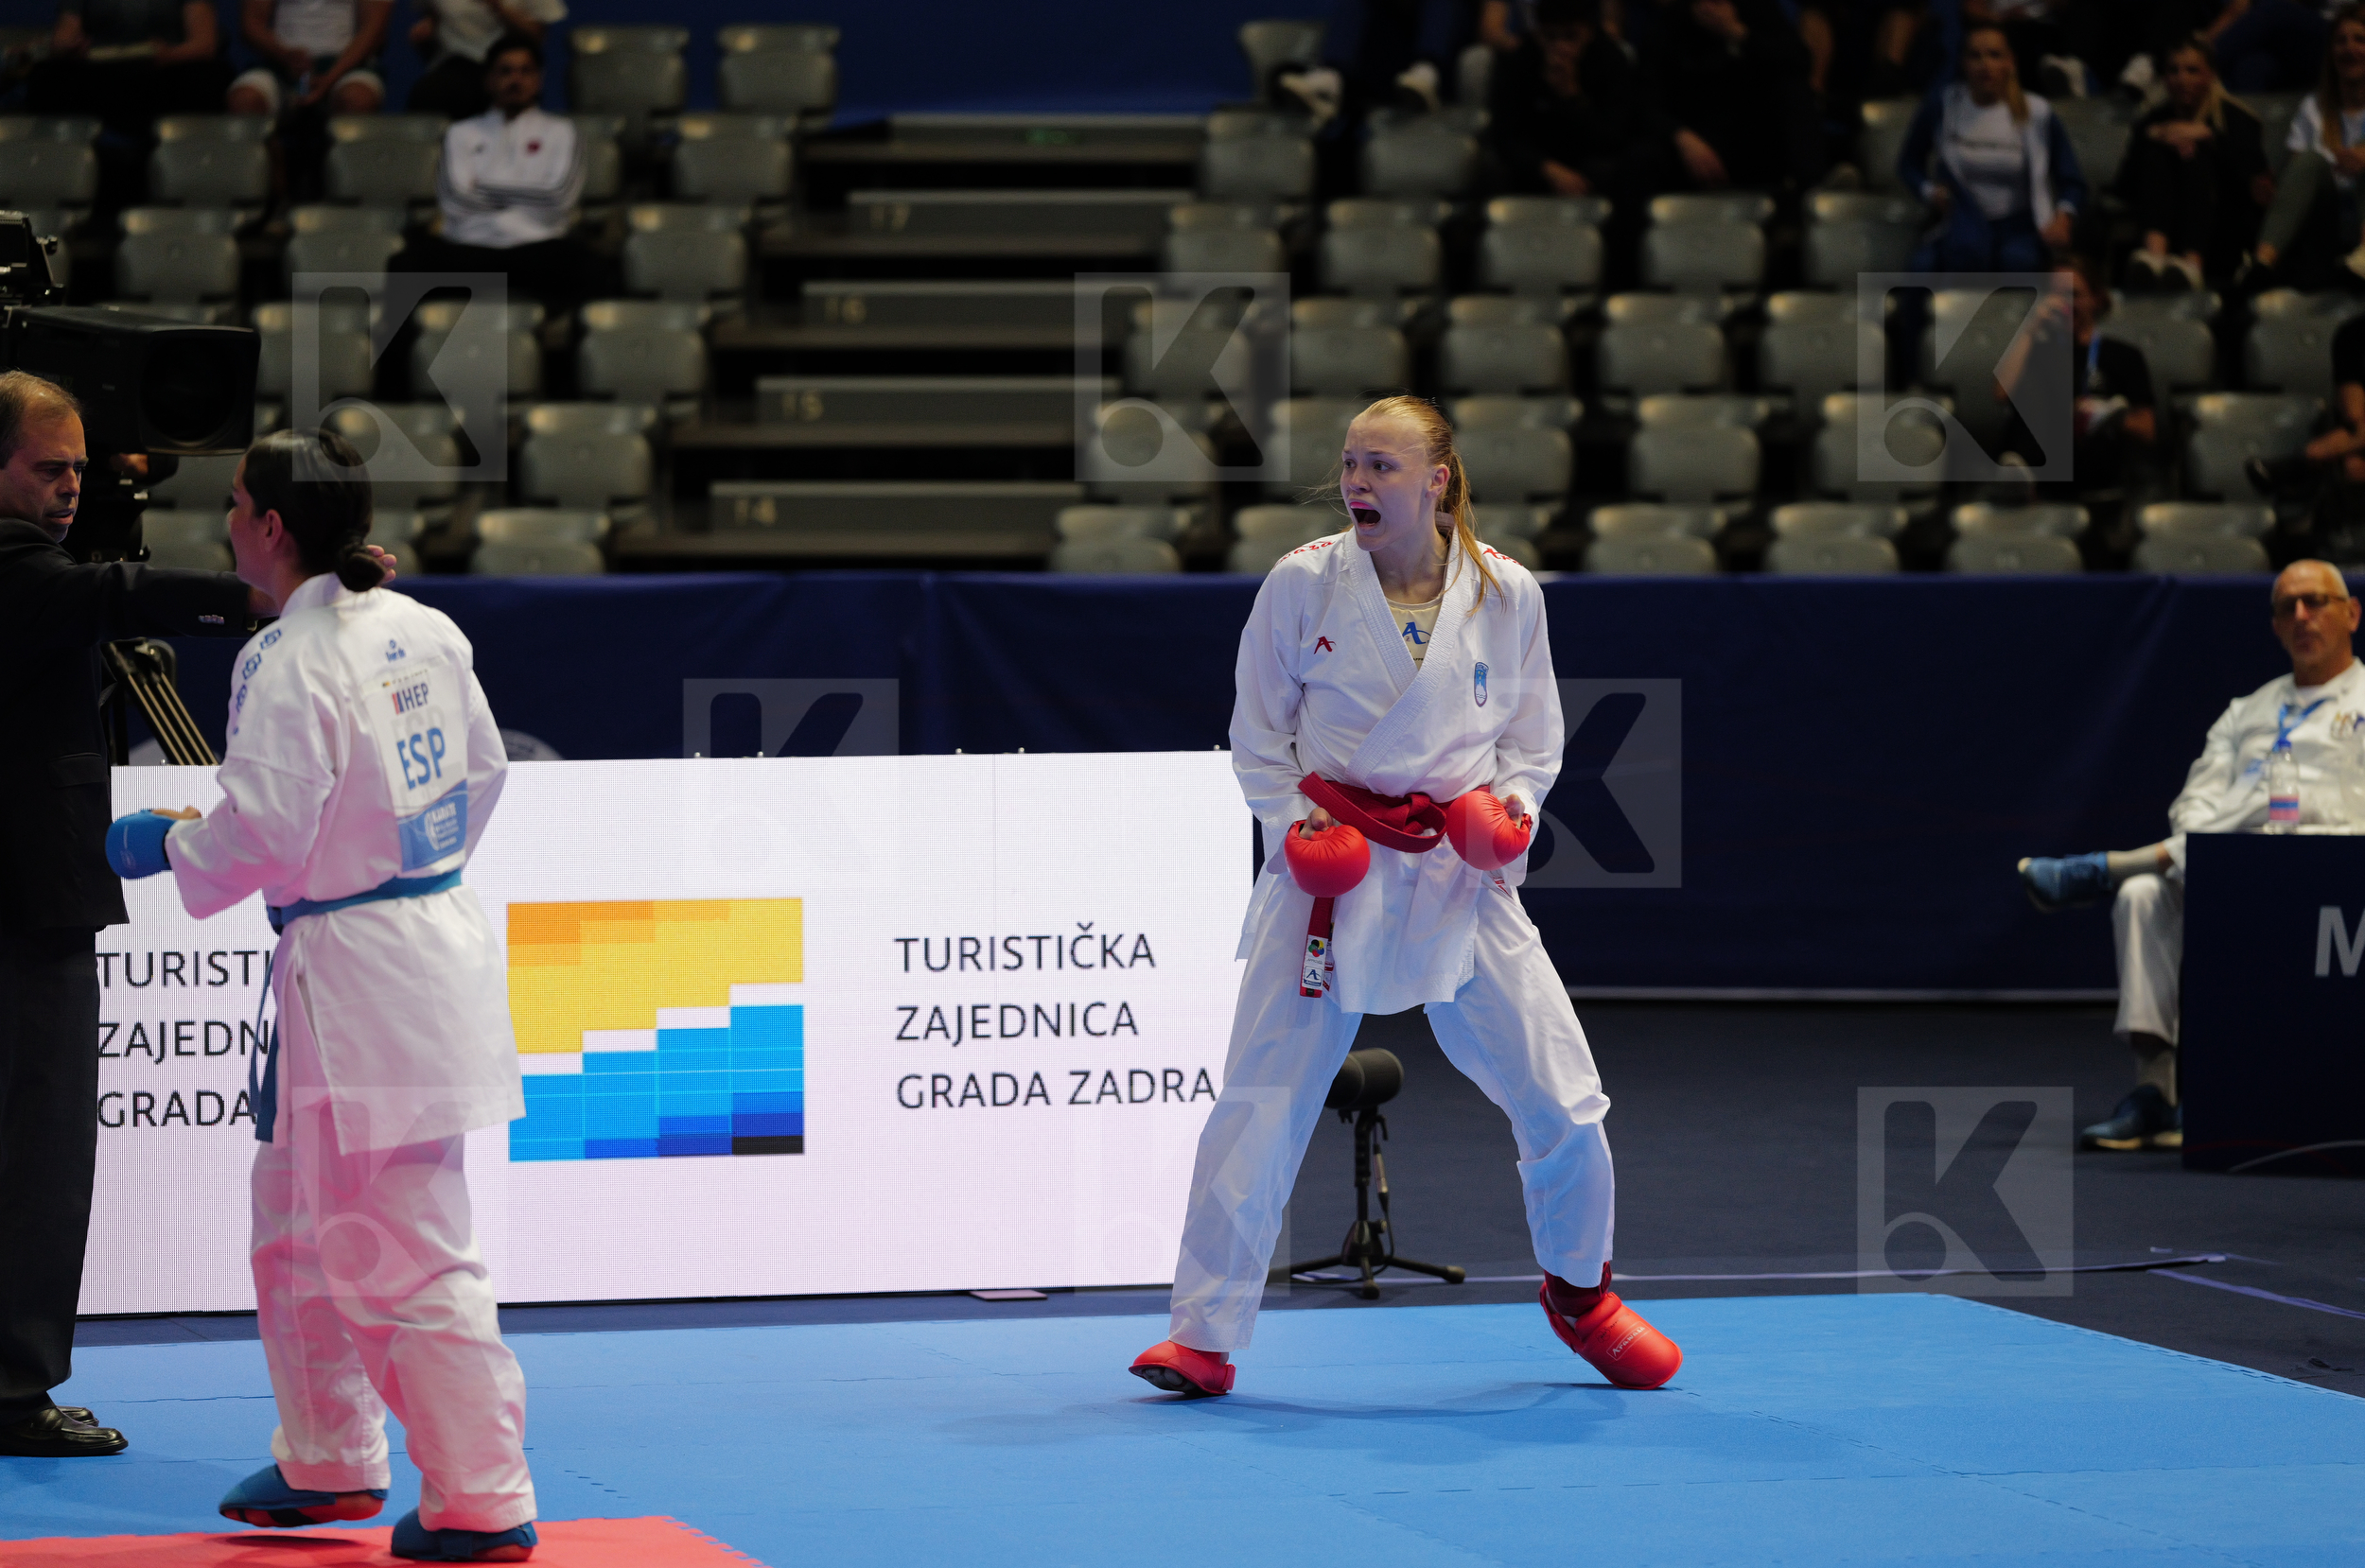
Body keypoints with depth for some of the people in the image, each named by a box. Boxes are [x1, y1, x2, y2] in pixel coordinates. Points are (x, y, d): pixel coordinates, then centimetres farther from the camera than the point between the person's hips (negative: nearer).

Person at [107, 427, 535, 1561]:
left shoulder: (290, 664, -18)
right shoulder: (422, 630, 7)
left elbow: (262, 831, -21)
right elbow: (483, 772, 15)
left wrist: (163, 844, -3)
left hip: (358, 978, -10)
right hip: (436, 941, 10)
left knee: (402, 1257, -2)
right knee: (296, 1225, 22)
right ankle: (328, 1464, 31)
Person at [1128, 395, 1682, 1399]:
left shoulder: (1504, 594, -1)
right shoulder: (1303, 584, -5)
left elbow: (1532, 739, 11)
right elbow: (1258, 733, 5)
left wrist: (1510, 806, -8)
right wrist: (1295, 821, -10)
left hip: (1460, 878, 1)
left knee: (1561, 1100, 0)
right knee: (1259, 1102, -4)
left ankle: (1579, 1290, 27)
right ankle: (1206, 1334, 5)